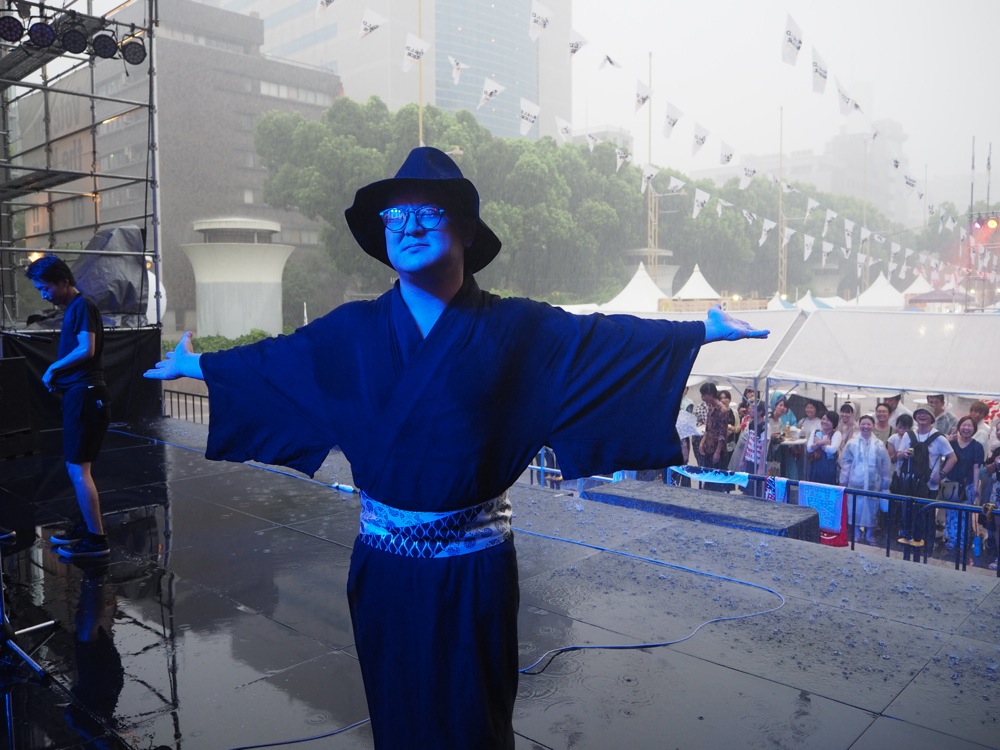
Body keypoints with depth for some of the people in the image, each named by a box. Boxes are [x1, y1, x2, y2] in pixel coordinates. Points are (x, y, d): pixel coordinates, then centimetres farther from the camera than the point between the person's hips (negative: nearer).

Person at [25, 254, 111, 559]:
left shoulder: (83, 306, -10)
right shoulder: (72, 309, 18)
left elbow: (86, 349, -21)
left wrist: (52, 368, -8)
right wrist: (57, 374, 1)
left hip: (85, 394, -10)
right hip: (78, 394, 10)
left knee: (78, 469, -8)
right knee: (76, 468, 17)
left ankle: (97, 539, -2)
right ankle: (87, 526, 27)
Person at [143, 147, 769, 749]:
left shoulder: (514, 329, -6)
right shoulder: (352, 332, 1)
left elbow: (606, 337, -7)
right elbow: (272, 359, 13)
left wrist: (702, 330, -12)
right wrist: (197, 364, 23)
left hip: (475, 564, -2)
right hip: (385, 563, 2)